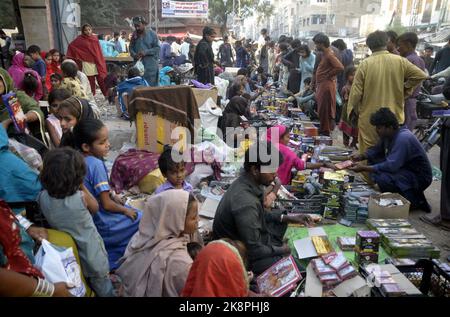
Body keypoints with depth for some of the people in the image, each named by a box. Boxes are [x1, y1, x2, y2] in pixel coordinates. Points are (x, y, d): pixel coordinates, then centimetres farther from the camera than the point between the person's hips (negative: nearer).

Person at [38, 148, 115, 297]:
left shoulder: (43, 197, -20)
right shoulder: (81, 197, -30)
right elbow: (95, 208, -7)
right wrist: (82, 187, -8)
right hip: (91, 254, -4)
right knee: (102, 286, 21)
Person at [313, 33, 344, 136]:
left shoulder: (329, 55, -16)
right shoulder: (324, 54, 12)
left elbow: (340, 67, -27)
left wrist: (328, 75, -15)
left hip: (326, 85, -10)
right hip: (321, 85, 10)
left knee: (325, 111, -2)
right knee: (321, 110, 16)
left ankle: (325, 132, 7)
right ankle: (322, 130, 27)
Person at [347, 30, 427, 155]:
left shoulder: (365, 64, -9)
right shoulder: (400, 61, -3)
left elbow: (356, 91, -9)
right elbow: (421, 75, 0)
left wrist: (352, 109, 6)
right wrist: (405, 90, 12)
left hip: (370, 118, -2)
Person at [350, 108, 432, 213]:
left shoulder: (403, 138, -28)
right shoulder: (388, 134, -1)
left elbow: (391, 166, -32)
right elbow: (377, 149, 13)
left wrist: (365, 168, -31)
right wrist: (362, 156, -6)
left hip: (419, 177, -9)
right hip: (404, 169, 9)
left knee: (382, 178, -31)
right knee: (373, 161, 4)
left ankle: (416, 201, -7)